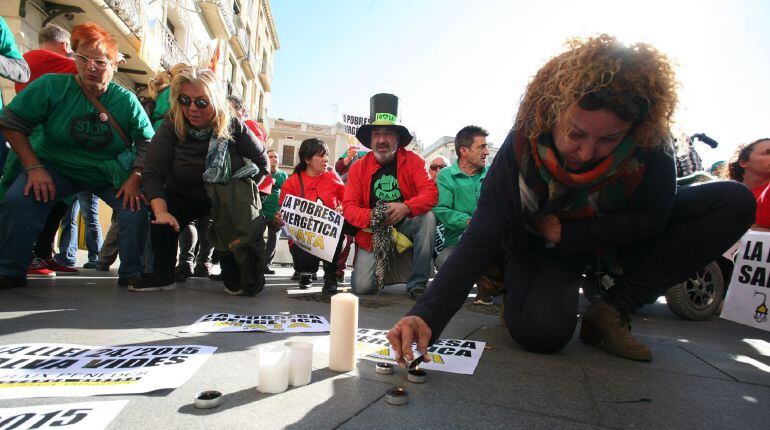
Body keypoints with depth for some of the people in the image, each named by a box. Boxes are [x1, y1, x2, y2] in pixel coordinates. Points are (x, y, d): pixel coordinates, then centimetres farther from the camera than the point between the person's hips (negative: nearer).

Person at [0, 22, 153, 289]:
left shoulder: (126, 101, -10)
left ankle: (131, 274, -3)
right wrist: (34, 167, -16)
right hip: (55, 166, 0)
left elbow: (147, 142, -4)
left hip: (111, 174, 0)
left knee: (138, 207, -21)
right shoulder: (51, 87, -11)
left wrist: (135, 178, -17)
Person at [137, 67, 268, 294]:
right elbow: (153, 174, -20)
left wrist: (243, 191, -17)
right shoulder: (171, 127, -17)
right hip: (184, 196, 1)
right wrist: (161, 211, -34)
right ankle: (163, 275, -4)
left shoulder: (233, 127, -17)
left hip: (226, 198, 0)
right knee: (163, 221, -25)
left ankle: (234, 278, -6)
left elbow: (262, 163, -7)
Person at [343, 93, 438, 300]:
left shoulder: (413, 160, -4)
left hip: (405, 226, 0)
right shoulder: (358, 168, -2)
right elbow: (349, 207, -8)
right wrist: (371, 217, -29)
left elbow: (431, 193, -16)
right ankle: (380, 266, 25)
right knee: (362, 286, -14)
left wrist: (406, 208, -36)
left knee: (428, 218, -32)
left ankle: (417, 284, -18)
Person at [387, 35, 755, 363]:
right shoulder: (521, 147, -30)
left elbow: (653, 217, -13)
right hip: (543, 246, -4)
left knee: (734, 202, -15)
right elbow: (479, 241, -34)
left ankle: (610, 312, -14)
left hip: (618, 237, 4)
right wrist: (427, 315, -45)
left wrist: (565, 233, -23)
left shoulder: (651, 141, -24)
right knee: (541, 331, -32)